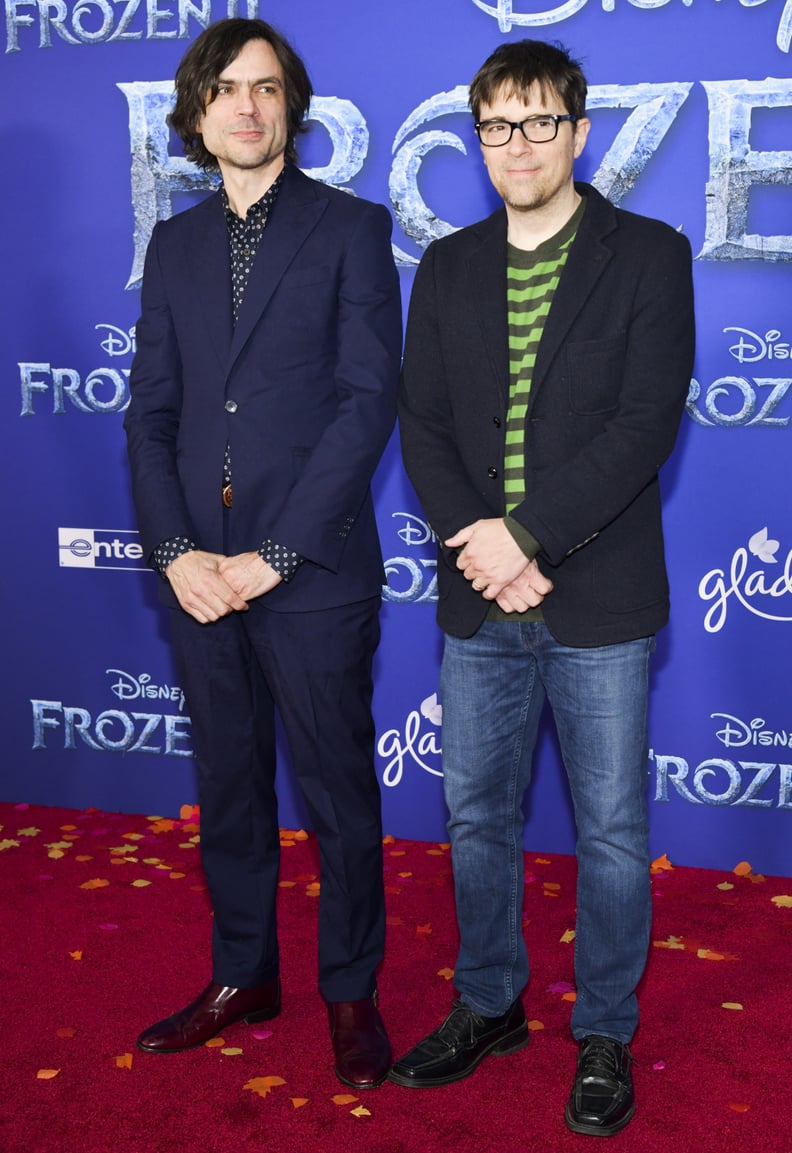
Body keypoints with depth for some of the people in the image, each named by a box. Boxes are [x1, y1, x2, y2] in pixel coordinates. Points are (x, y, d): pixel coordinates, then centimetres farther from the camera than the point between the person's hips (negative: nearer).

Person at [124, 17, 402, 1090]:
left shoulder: (352, 227, 0)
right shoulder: (174, 244, 13)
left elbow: (367, 400, -9)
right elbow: (152, 411, 9)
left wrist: (276, 554, -14)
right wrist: (173, 550, -6)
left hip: (313, 572, -4)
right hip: (201, 575, 5)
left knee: (339, 792, 7)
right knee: (228, 787, 16)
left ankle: (350, 991, 26)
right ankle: (242, 977, 33)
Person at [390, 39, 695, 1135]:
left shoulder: (648, 255, -2)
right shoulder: (446, 267, 10)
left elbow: (647, 422, -12)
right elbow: (422, 425, 4)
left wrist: (525, 534, -19)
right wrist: (477, 545, -12)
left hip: (600, 598, -3)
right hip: (481, 598, 4)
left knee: (612, 829, 7)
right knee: (477, 815, 14)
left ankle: (605, 1035, 27)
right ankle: (489, 1004, 35)